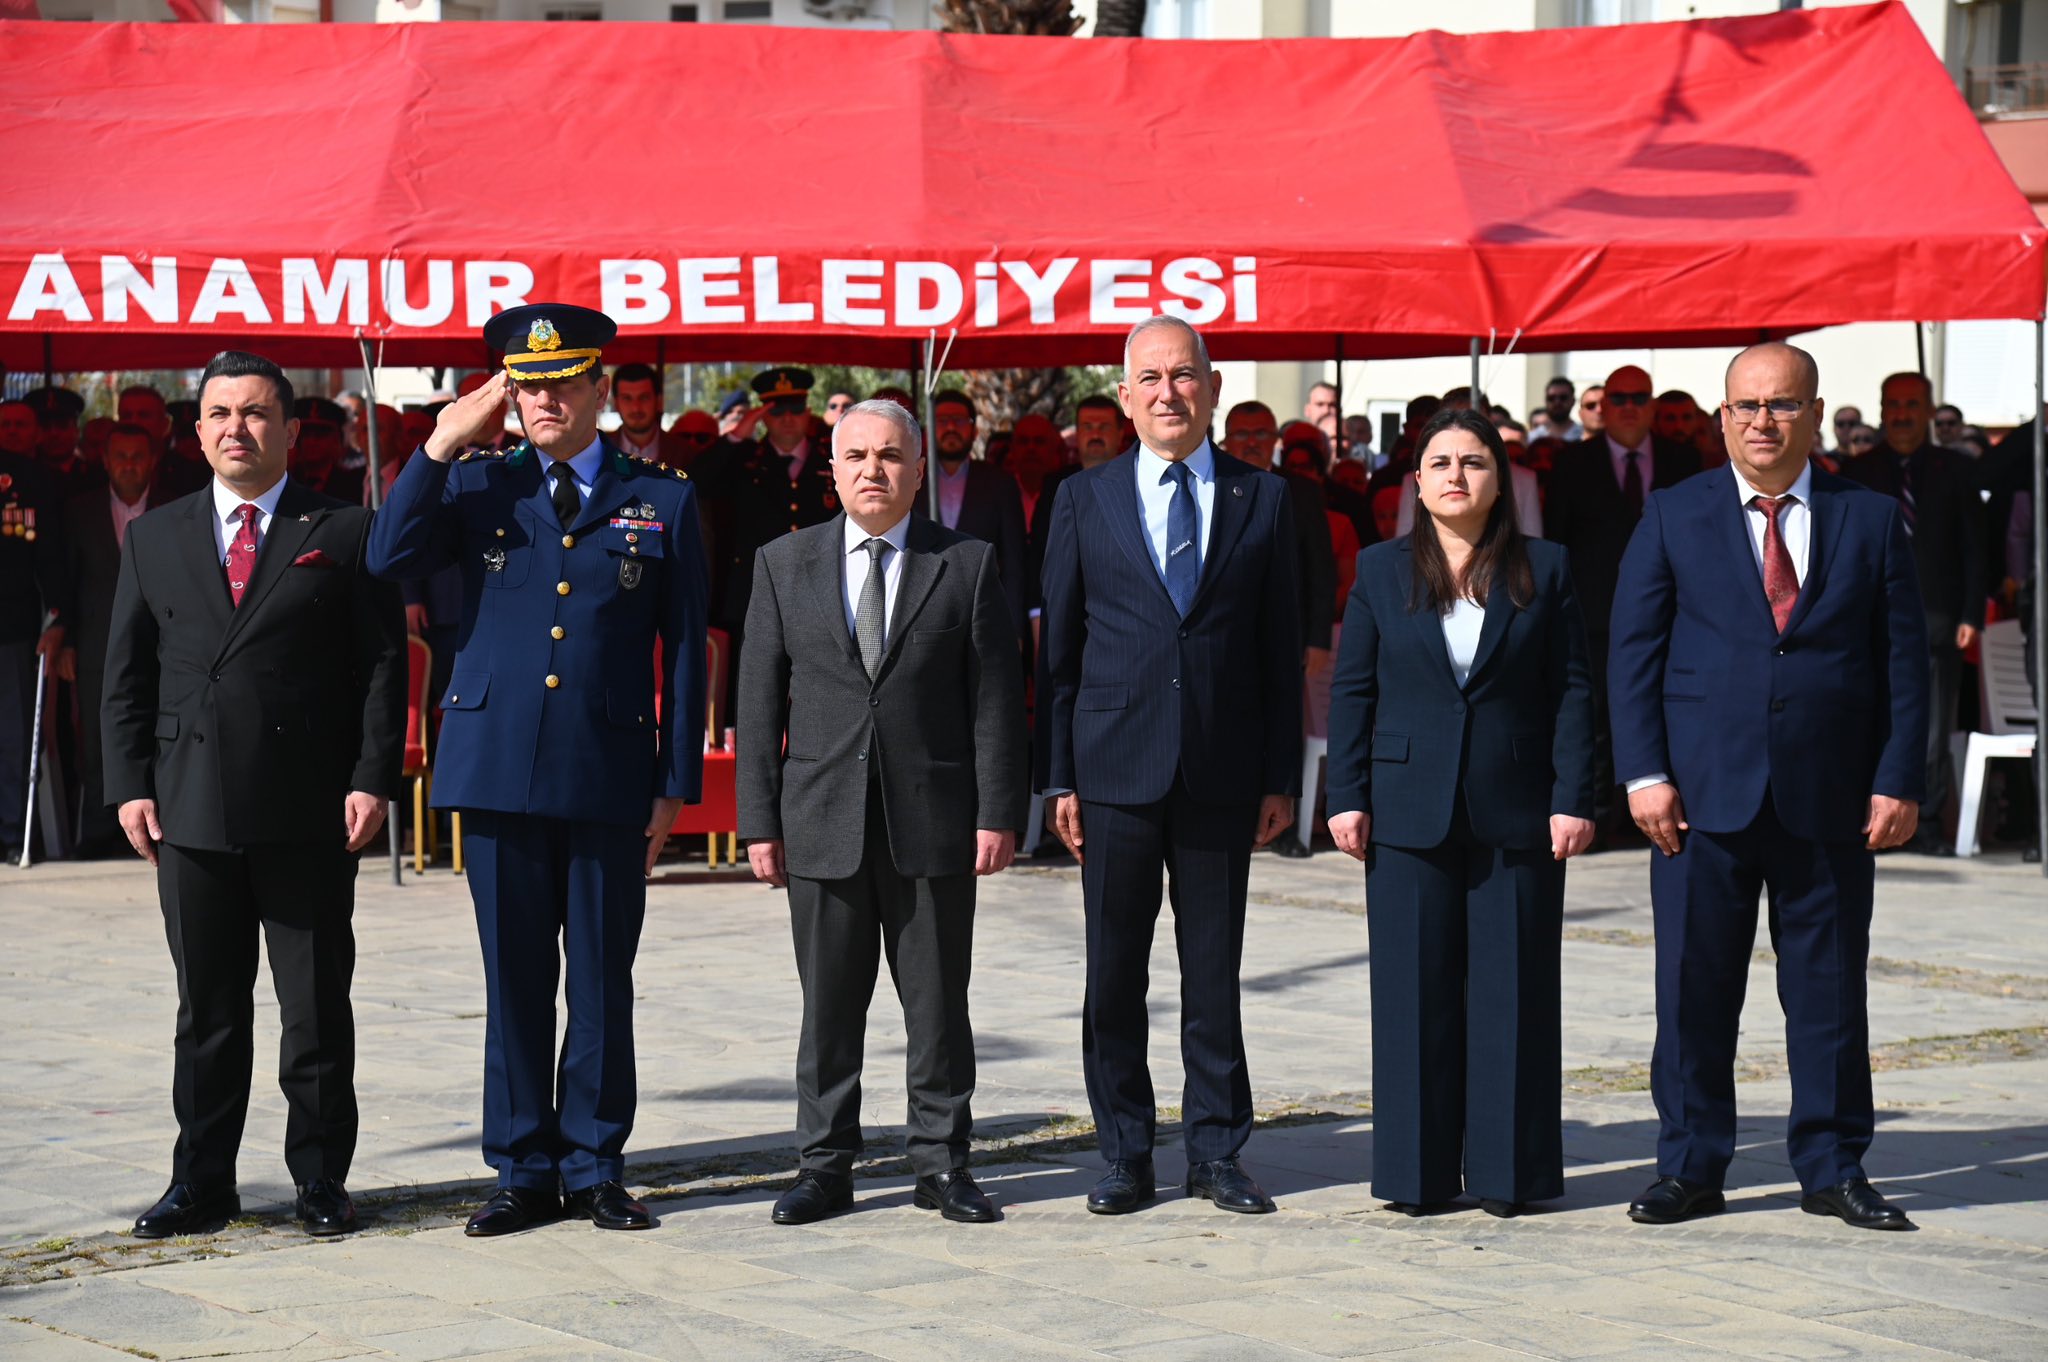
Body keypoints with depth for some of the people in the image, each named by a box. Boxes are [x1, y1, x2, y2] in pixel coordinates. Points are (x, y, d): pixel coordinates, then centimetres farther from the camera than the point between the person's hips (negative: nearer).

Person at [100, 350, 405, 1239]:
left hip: (308, 816, -2)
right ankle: (201, 1184, 16)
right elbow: (127, 676, 12)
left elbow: (382, 665, 1)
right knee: (206, 1013, 8)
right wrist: (130, 785, 1)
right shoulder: (153, 540, 13)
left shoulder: (342, 535, 4)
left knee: (317, 1011, 3)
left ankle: (321, 1181, 12)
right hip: (190, 815, 2)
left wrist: (372, 779, -9)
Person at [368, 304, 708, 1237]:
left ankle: (595, 1168, 14)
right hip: (498, 767, 1)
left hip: (610, 774, -1)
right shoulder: (477, 485, 10)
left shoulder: (663, 500, 7)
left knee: (602, 982, 4)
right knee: (515, 980, 6)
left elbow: (683, 651, 6)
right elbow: (390, 559, -6)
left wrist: (676, 782, 1)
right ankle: (524, 1172, 14)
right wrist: (440, 448, -8)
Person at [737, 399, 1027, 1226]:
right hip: (823, 822, 1)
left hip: (933, 818, -1)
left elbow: (995, 699, 2)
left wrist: (997, 813, -6)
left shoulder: (968, 565, 4)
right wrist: (761, 822, 0)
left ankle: (941, 1161, 15)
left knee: (938, 1001, 5)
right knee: (828, 1004, 5)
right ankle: (825, 1166, 13)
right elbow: (761, 702, 6)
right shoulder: (785, 565, 8)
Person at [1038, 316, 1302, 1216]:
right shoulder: (1084, 500, 6)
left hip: (1222, 771, 0)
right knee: (1114, 974, 4)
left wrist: (1281, 776, 1)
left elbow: (1283, 647, 7)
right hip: (1116, 768, 0)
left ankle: (1216, 1151, 15)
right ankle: (1125, 1155, 13)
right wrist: (1058, 775, 0)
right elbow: (1058, 646, 6)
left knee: (1215, 973, 6)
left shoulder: (1262, 499, 7)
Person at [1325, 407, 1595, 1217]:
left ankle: (1508, 1171, 10)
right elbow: (1352, 691, 7)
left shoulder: (1544, 571, 5)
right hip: (1410, 811, 1)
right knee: (1414, 992, 2)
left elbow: (1572, 691, 3)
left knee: (1513, 991, 2)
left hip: (1516, 814, 0)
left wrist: (1573, 800, -5)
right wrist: (1347, 798, -1)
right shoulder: (1382, 571, 7)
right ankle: (1418, 1173, 9)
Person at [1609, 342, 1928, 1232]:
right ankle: (1690, 1168, 12)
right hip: (1704, 794, 0)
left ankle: (1833, 1168, 17)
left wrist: (1898, 781, -2)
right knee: (1695, 989, 2)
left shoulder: (1871, 521, 7)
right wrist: (1644, 772, -6)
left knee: (1829, 988, 6)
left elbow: (1904, 660, 6)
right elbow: (1634, 650, 4)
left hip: (1830, 798, 1)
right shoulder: (1673, 517, 6)